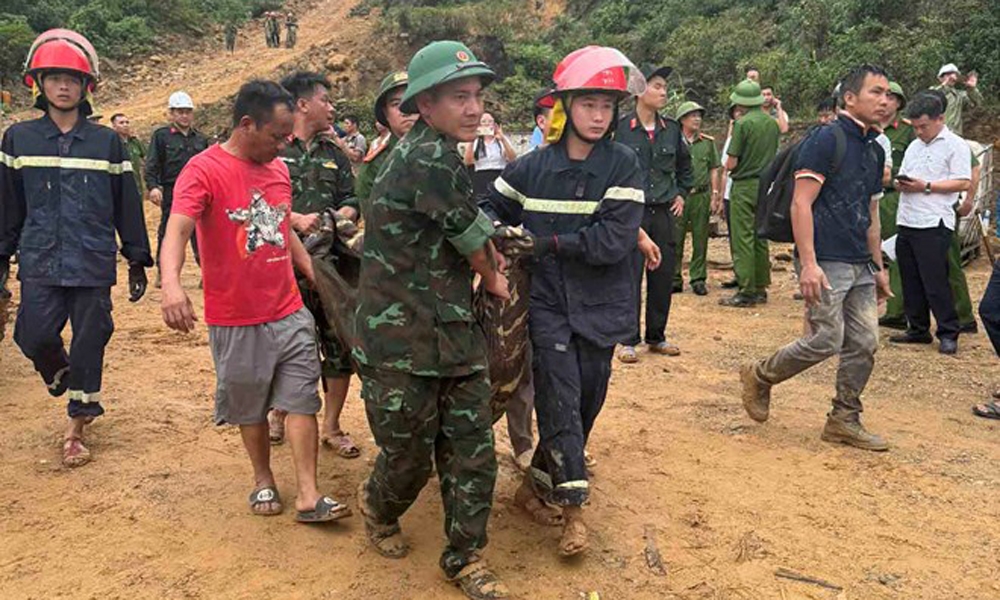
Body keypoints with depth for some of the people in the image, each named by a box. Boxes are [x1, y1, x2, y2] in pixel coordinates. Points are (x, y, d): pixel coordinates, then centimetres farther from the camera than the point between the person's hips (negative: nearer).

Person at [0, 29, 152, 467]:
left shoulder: (107, 142, 4)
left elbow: (127, 204, 7)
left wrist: (137, 260, 8)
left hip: (94, 264, 0)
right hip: (39, 264, 1)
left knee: (89, 343, 4)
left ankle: (76, 428, 21)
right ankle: (63, 379, 28)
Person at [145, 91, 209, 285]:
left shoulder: (200, 139, 14)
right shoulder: (161, 136, 2)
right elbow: (151, 165, -3)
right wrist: (153, 187, -16)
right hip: (171, 194, -3)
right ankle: (162, 272, 15)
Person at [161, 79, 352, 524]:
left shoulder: (278, 168, 9)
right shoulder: (204, 170, -13)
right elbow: (177, 229, -27)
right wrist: (171, 283, -45)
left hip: (290, 312, 5)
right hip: (236, 322, -5)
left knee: (302, 400, 2)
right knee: (250, 407, 12)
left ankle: (308, 497, 9)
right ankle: (263, 480, 32)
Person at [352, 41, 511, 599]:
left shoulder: (440, 154, 11)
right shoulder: (428, 158, -20)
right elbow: (475, 244, -11)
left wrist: (488, 256, 7)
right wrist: (495, 278, 7)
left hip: (457, 335, 8)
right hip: (403, 344, -8)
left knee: (472, 451, 9)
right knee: (410, 457, 10)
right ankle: (379, 507, 42)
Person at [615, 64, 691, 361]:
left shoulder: (671, 129, 9)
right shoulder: (621, 128, -6)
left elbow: (685, 165, 24)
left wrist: (681, 194, 15)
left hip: (664, 212, 5)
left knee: (663, 276, 9)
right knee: (630, 276, -3)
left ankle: (656, 337, 22)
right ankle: (629, 340, 8)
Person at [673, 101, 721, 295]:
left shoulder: (708, 142, 10)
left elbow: (714, 170, 13)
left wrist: (714, 194, 6)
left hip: (701, 195, 2)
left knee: (700, 239, 5)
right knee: (675, 239, 0)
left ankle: (698, 278, 13)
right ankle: (675, 278, 10)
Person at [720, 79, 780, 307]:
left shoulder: (743, 124, -13)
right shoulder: (773, 123, 7)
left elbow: (731, 163, -14)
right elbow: (774, 154, 16)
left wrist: (730, 165, 7)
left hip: (744, 186, -7)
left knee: (742, 239, -4)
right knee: (760, 239, 13)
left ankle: (746, 292, -4)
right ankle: (760, 288, 19)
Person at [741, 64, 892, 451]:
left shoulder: (875, 150, 17)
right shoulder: (826, 140, -9)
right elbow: (801, 204, -15)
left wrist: (878, 267, 22)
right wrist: (808, 263, -22)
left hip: (860, 265, 8)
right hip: (826, 263, -8)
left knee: (864, 343, 6)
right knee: (826, 340, -9)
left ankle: (844, 421, 18)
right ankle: (760, 377, 13)